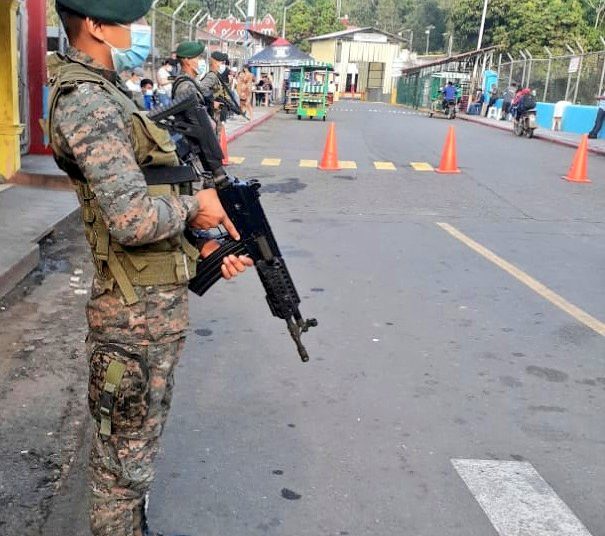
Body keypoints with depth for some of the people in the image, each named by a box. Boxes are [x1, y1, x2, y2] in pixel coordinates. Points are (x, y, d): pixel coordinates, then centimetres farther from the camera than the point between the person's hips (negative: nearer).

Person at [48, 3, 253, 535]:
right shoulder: (86, 102, -19)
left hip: (154, 305, 10)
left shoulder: (108, 94, 13)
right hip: (138, 313, -10)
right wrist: (193, 206, -11)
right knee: (125, 455, 8)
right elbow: (133, 218, -29)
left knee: (134, 445, 24)